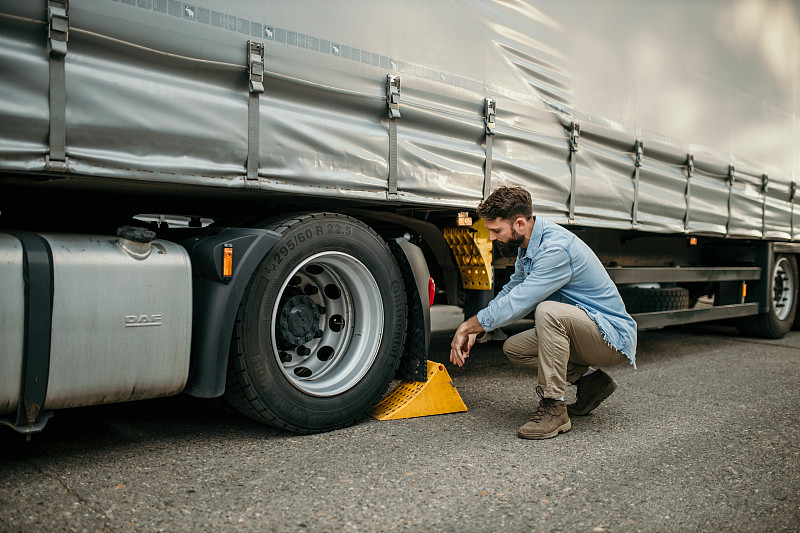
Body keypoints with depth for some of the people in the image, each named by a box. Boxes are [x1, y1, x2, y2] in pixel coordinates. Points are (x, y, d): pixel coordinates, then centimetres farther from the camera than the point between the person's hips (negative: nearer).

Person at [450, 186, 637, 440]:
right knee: (513, 347, 3)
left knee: (548, 310, -34)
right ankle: (589, 379, 11)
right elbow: (511, 290, 18)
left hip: (613, 336, -9)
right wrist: (473, 330, 7)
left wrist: (467, 326, -17)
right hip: (585, 332, 9)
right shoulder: (528, 246, 4)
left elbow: (518, 302, -29)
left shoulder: (556, 247, -27)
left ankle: (553, 408, -22)